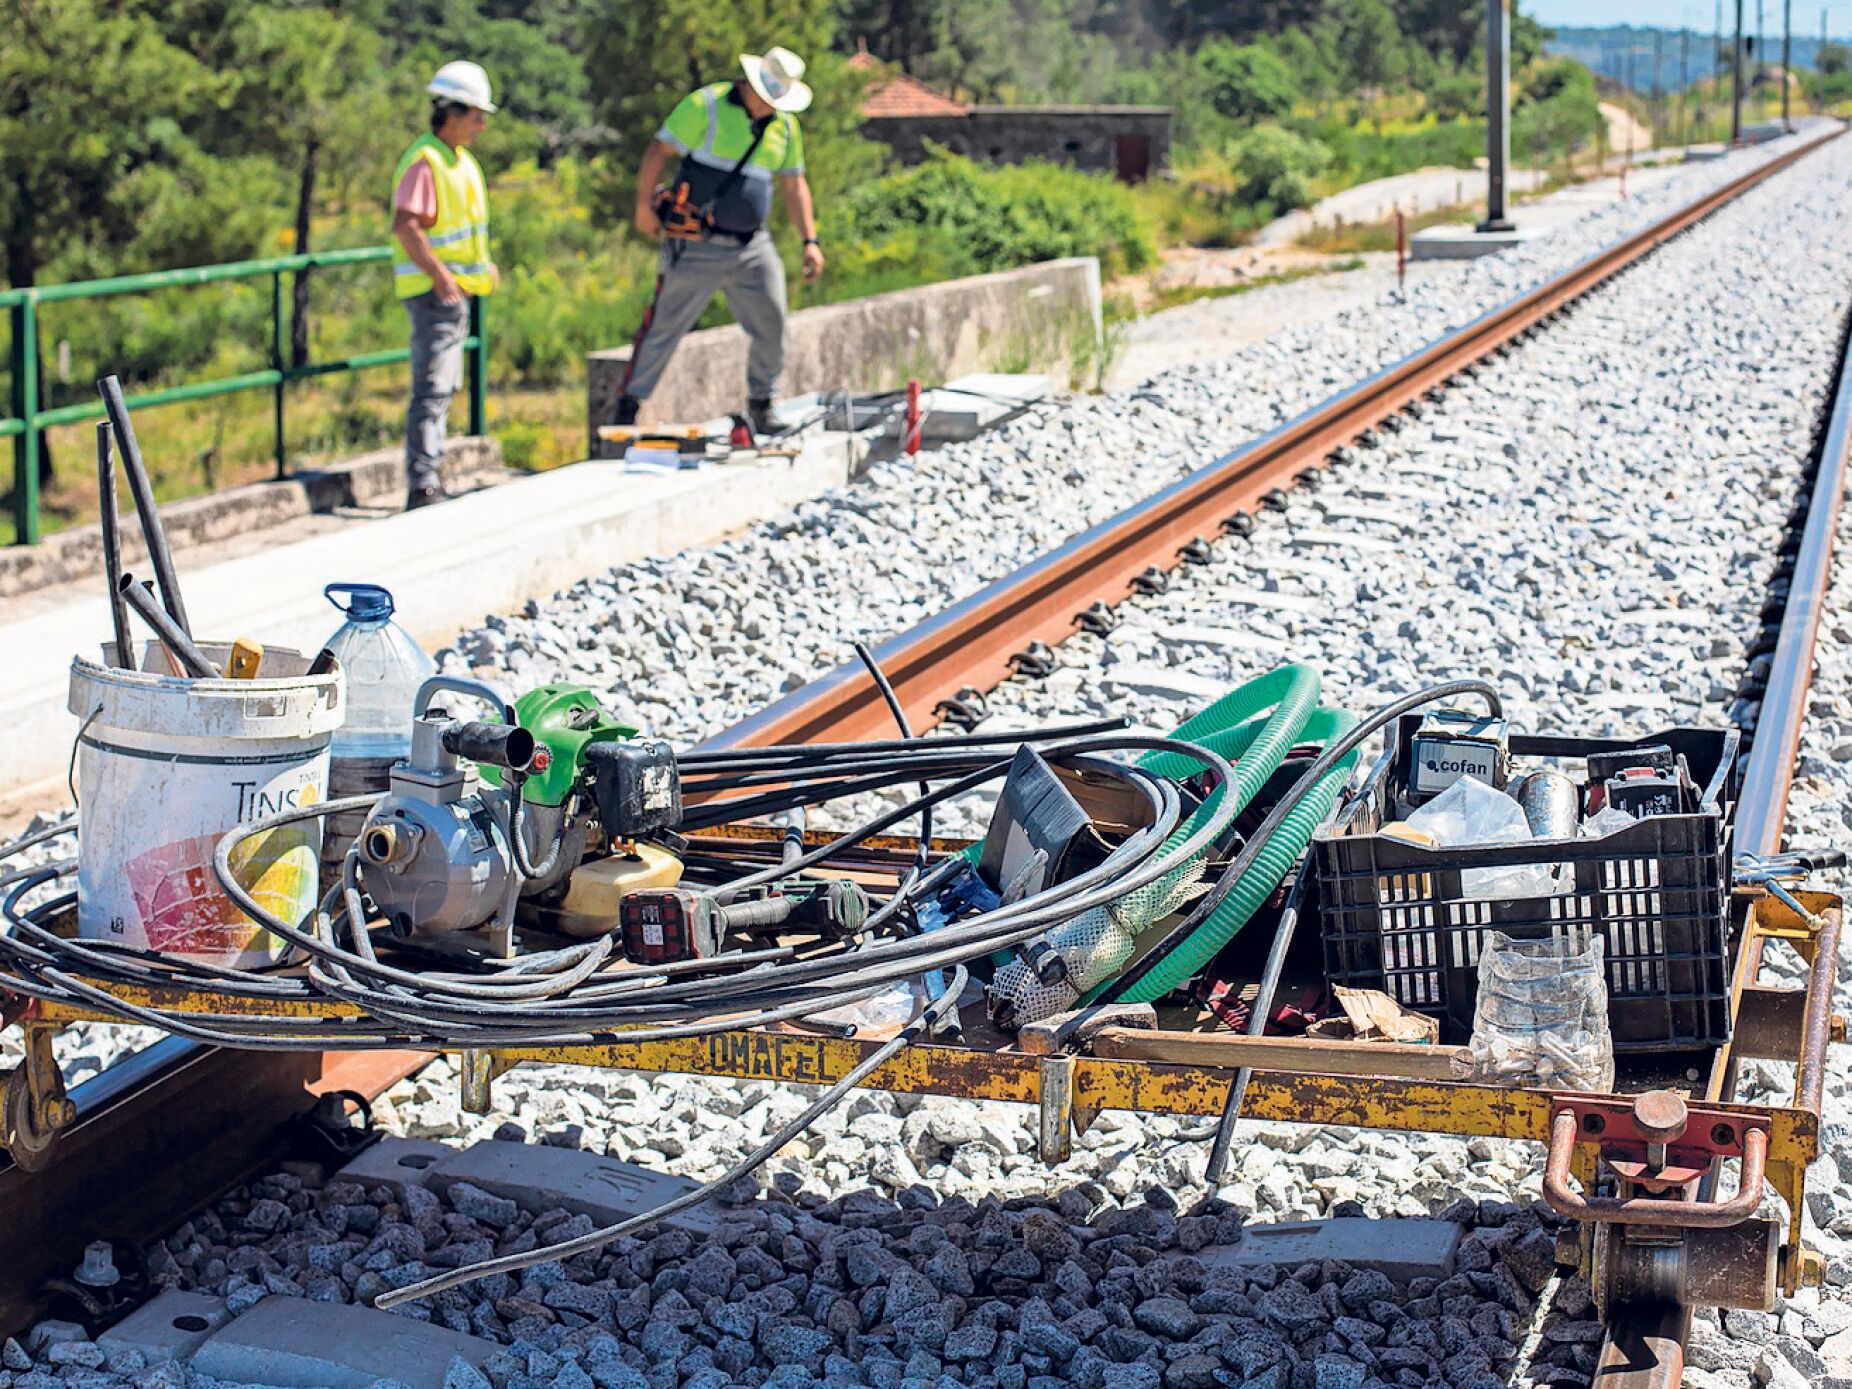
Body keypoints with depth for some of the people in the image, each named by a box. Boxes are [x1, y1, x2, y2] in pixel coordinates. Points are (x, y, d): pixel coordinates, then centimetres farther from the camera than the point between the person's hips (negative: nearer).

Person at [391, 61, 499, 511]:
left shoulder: (459, 160, 15)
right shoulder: (424, 161, -17)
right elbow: (405, 226, -27)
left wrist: (483, 263, 19)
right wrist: (438, 273, -33)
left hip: (455, 289, 10)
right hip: (431, 290, -10)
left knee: (443, 387, 16)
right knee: (431, 389, -13)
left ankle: (430, 477, 26)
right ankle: (421, 486, -14)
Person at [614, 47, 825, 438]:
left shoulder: (786, 126, 11)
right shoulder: (706, 106, -7)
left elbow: (793, 185, 18)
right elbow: (658, 150, -7)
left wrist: (809, 240, 10)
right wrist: (644, 205, -14)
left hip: (753, 247, 5)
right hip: (697, 245, -5)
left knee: (772, 327, 2)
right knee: (664, 326, -3)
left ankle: (761, 403, 21)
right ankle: (628, 405, 6)